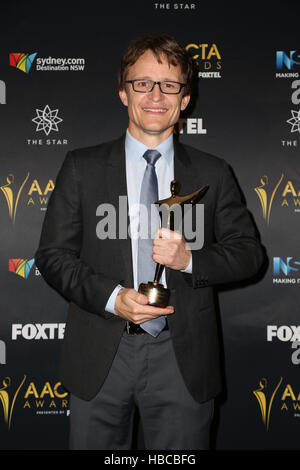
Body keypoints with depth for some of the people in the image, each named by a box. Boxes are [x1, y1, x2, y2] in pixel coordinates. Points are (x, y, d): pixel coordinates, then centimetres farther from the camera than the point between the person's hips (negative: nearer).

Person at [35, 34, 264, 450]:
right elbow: (53, 254, 0)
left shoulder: (213, 173, 4)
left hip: (182, 358, 1)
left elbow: (248, 252, 4)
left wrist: (190, 259, -15)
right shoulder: (82, 168, 2)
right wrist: (111, 297, -16)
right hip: (100, 354, 0)